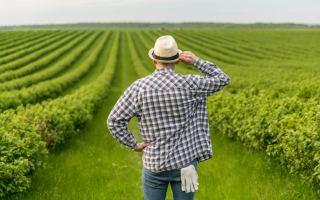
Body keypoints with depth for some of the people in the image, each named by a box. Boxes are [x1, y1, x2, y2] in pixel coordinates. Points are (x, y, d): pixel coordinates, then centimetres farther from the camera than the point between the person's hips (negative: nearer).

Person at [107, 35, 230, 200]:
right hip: (185, 163, 0)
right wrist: (196, 61, -2)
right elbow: (223, 80, 3)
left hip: (154, 164, 1)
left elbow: (114, 120, -10)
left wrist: (133, 145, 0)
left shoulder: (139, 87, -9)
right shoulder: (189, 84, -12)